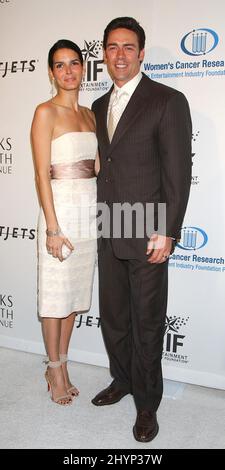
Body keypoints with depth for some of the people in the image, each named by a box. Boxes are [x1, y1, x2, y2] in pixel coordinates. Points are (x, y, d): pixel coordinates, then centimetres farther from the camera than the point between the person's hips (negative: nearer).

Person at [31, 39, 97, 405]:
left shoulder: (89, 114, 13)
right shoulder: (46, 112, -7)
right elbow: (42, 173, -12)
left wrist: (97, 213, 8)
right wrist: (52, 228, -16)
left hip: (90, 210, 7)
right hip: (61, 209, -6)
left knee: (76, 292, 13)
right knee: (56, 295, 4)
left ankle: (61, 365, 29)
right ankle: (55, 370, 22)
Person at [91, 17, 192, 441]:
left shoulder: (168, 101, -6)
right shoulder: (100, 106, 14)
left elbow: (178, 173, -10)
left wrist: (166, 231, -15)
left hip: (147, 235, -6)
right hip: (108, 234, 6)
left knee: (147, 322, 6)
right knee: (113, 316, 17)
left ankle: (147, 402, 24)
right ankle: (122, 379, 39)